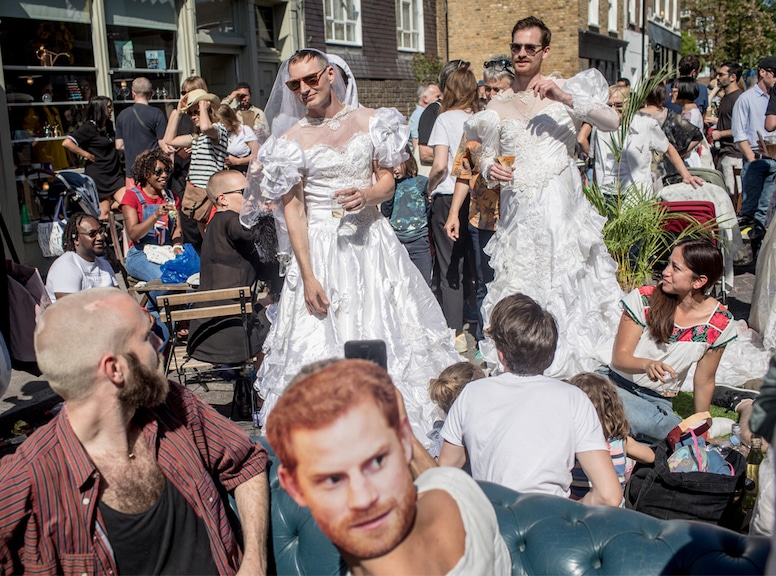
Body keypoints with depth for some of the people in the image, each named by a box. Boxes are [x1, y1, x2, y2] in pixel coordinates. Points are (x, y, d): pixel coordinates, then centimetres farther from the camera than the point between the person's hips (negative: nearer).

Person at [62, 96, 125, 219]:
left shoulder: (109, 125, 13)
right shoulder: (89, 127, -11)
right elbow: (67, 143, -22)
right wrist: (87, 155, -16)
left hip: (115, 173, 7)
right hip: (98, 175, -7)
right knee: (104, 211, -3)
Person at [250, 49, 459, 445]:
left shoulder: (370, 122, 3)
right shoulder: (292, 140, -2)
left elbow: (387, 182, 7)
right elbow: (292, 209, -4)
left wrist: (366, 196, -18)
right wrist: (308, 276, -11)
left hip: (372, 241, 2)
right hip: (320, 246, -2)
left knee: (384, 333, 6)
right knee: (323, 340, -2)